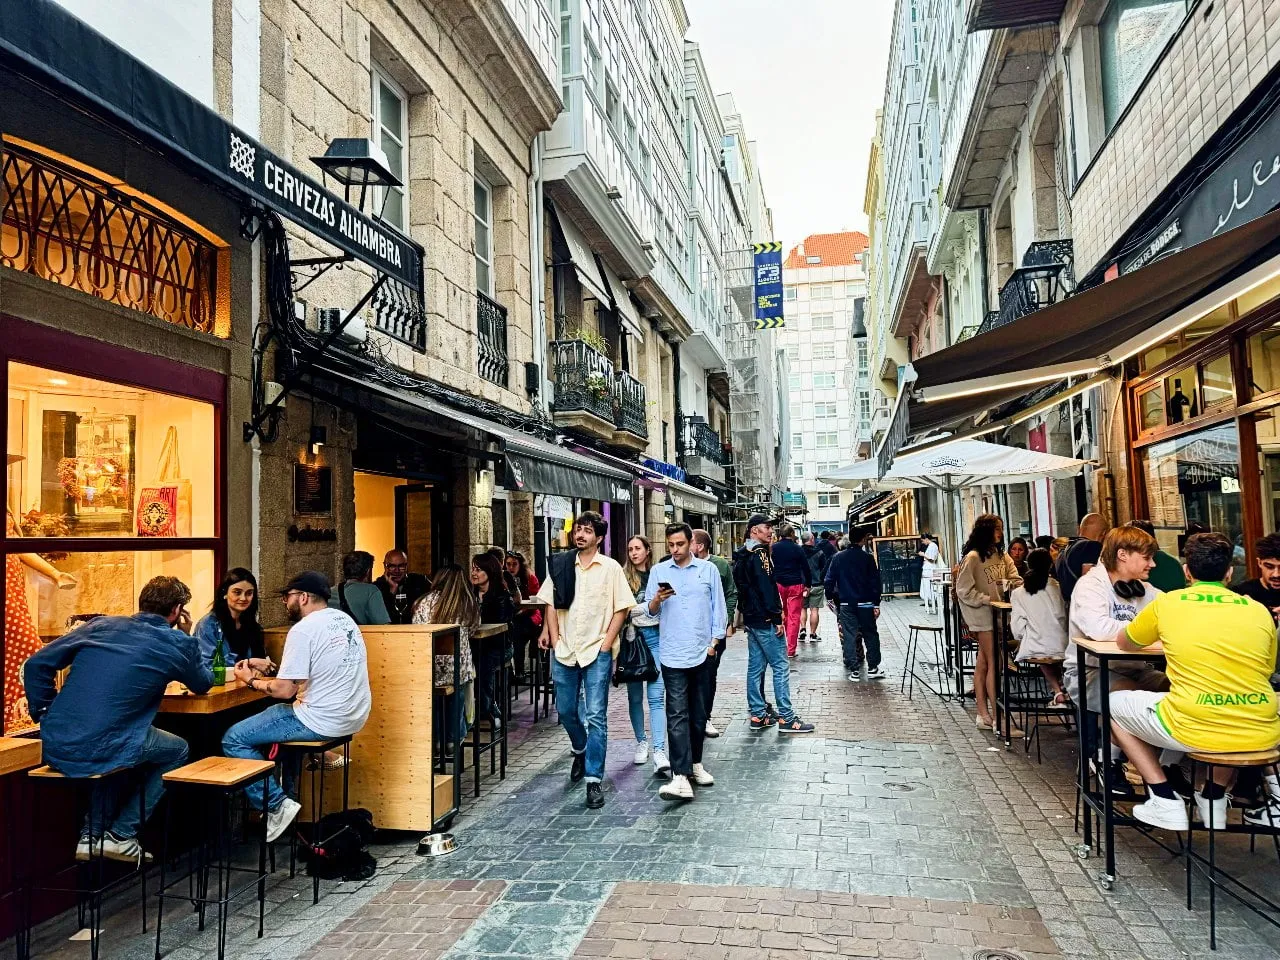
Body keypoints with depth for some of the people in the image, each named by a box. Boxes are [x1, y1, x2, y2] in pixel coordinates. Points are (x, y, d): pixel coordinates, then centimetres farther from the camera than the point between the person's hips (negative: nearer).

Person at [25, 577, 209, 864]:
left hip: (54, 747, 5)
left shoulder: (101, 625, 11)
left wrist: (44, 714, 19)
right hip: (101, 752, -5)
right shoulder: (178, 643, 1)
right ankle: (122, 835, 18)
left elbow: (35, 664, 10)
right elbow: (202, 685, 19)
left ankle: (92, 835, 29)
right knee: (178, 750, 24)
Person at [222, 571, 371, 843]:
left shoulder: (303, 630, -17)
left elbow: (284, 690, -16)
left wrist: (251, 680, 1)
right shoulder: (343, 619, 9)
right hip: (352, 716, 9)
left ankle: (277, 806, 0)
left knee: (233, 739, 2)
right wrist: (269, 667, 16)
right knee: (272, 717, 30)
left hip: (323, 720, -9)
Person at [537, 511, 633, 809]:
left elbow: (622, 608, -2)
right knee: (566, 711, 16)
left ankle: (594, 780, 5)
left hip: (597, 652, -3)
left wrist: (607, 643, -8)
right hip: (564, 651, 3)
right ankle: (581, 751, 44)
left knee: (596, 716, -3)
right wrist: (553, 638, -1)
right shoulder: (560, 565, 3)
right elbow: (551, 604, 7)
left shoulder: (610, 568, -4)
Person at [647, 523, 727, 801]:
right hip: (673, 655, -1)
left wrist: (715, 640, 1)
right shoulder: (659, 571, 3)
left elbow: (718, 607, 7)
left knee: (699, 714, 12)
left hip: (702, 652, 1)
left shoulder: (708, 569, 4)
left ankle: (695, 764, 28)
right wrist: (657, 599, -18)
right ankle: (681, 777, -13)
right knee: (678, 715, -8)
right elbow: (649, 611, 3)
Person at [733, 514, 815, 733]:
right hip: (765, 619, -10)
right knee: (780, 666, -4)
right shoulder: (760, 554, -15)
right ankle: (786, 718, -2)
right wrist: (777, 619, -18)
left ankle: (757, 715, 16)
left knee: (755, 666, 12)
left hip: (751, 618, 10)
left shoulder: (742, 556, 15)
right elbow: (767, 588, -20)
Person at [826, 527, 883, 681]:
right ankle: (872, 668, 16)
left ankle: (854, 671, 5)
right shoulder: (867, 558, -6)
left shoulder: (838, 557, 1)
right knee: (871, 635, 12)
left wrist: (833, 598, 12)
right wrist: (876, 604, -2)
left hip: (845, 604, 2)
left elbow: (829, 581, 1)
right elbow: (875, 582, -6)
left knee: (849, 637, 5)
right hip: (865, 604, -1)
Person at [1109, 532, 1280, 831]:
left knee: (1114, 704, 21)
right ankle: (1215, 797, 31)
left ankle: (1165, 800, 12)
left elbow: (1123, 643, 19)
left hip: (1195, 732, -4)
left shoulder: (1167, 603, 2)